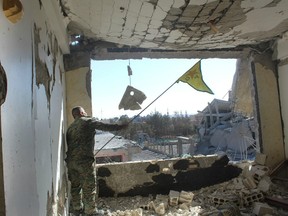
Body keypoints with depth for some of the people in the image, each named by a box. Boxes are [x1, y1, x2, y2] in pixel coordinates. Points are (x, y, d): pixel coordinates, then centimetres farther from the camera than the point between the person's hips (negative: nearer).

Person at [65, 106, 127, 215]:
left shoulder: (70, 127, 18)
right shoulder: (88, 121, -1)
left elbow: (69, 144, 19)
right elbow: (105, 126, -9)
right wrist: (119, 126, -5)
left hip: (71, 160, 7)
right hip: (84, 160, -7)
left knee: (75, 185, 18)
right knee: (89, 187, 0)